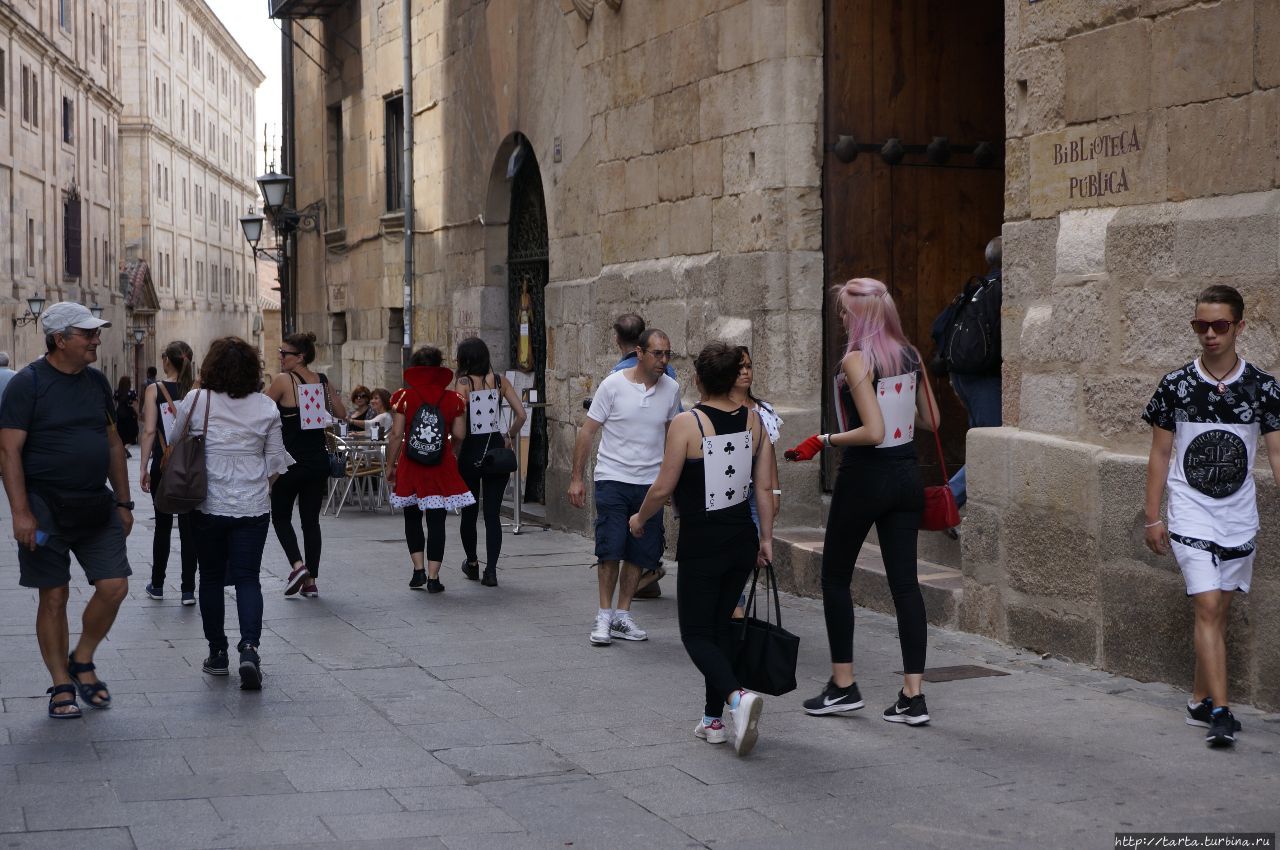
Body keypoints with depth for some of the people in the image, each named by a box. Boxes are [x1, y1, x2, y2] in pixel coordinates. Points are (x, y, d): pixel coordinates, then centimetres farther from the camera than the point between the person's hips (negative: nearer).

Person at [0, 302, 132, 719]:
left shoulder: (96, 382, 10)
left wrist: (123, 501, 14)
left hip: (96, 505, 5)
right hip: (46, 508, -5)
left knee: (114, 587, -3)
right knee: (54, 597, 1)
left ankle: (82, 662, 19)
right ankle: (62, 686, 13)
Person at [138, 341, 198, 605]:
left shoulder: (155, 389, -6)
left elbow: (150, 431, -10)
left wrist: (144, 467, -5)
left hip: (163, 464, -1)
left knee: (163, 524, 12)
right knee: (189, 525, 4)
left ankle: (157, 585, 22)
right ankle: (188, 589, 3)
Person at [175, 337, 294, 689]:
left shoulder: (195, 401, -7)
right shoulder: (266, 408, -3)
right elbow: (275, 462, 1)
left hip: (208, 505, 0)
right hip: (252, 508, 0)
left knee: (212, 578, 13)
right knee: (248, 578, 4)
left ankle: (217, 652, 19)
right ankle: (249, 646, -16)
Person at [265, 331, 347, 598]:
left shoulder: (283, 380, -13)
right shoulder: (323, 381, 3)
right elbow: (341, 414, 13)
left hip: (292, 460, -5)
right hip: (319, 460, 5)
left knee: (280, 516, 12)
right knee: (311, 519, 11)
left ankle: (297, 564, -8)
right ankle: (311, 580, 10)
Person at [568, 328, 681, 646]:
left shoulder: (671, 389, 2)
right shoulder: (613, 385, -8)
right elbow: (588, 431, -3)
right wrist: (576, 478, -6)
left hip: (650, 484, 4)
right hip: (613, 479, -4)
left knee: (640, 554, 5)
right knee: (611, 550, -8)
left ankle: (622, 616, 16)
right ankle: (604, 616, 3)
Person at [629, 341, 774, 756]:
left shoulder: (686, 423, -14)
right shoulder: (754, 419, 1)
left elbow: (663, 488, -12)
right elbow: (765, 485, 2)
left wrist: (639, 519, 6)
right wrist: (766, 538, 11)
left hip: (701, 543, -5)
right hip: (743, 539, 5)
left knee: (696, 633, 4)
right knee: (721, 626, 18)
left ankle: (737, 695, -21)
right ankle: (713, 719, 19)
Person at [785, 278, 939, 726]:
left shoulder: (856, 360, -15)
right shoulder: (910, 355, 5)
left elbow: (873, 432, -21)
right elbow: (929, 419, 12)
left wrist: (824, 441, -11)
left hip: (865, 476, -6)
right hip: (906, 475, 6)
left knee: (835, 577, 11)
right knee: (905, 581, 6)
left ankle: (843, 686, 15)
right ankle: (913, 696, 4)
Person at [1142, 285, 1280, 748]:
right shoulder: (1175, 385, -3)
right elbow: (1160, 454, 3)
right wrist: (1152, 516, 2)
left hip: (1239, 519, 2)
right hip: (1191, 517, -2)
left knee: (1218, 611, 11)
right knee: (1208, 608, -13)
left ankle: (1200, 701, 25)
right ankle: (1220, 711, -14)